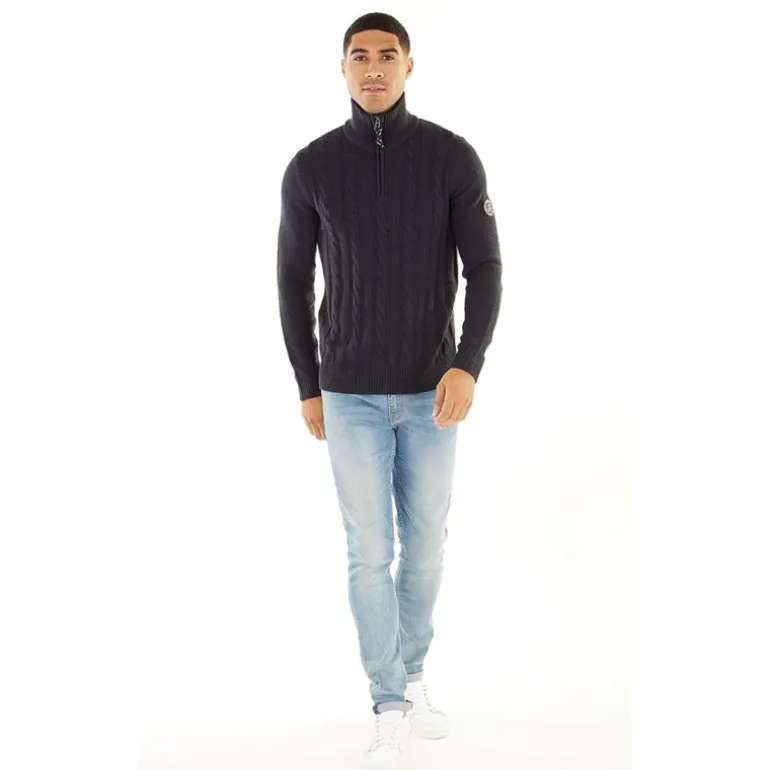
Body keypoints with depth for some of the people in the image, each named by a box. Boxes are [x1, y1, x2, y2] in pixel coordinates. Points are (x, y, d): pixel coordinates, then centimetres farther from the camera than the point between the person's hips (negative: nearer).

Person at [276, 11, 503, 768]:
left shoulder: (454, 157, -8)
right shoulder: (310, 167, -6)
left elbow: (484, 270, -9)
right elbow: (293, 280, 4)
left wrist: (468, 366, -24)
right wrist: (307, 387, 5)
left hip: (430, 389, 1)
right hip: (350, 393, -1)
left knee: (425, 543, 11)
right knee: (370, 551, 0)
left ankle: (408, 673, 36)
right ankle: (391, 708, 15)